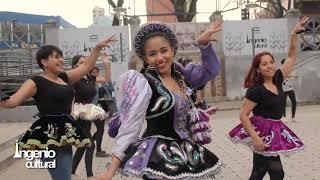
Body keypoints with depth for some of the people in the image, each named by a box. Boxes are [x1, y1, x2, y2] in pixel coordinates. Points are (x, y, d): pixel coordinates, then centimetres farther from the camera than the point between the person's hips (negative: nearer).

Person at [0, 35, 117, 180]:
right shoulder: (36, 82, -6)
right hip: (50, 135, -8)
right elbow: (13, 101, -15)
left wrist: (97, 48, 16)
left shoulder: (64, 77, 14)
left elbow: (87, 66, 21)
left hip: (65, 133, 8)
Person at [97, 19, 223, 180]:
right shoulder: (143, 83, -14)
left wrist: (204, 43, 0)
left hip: (183, 152, 7)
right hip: (157, 156, -7)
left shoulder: (179, 75, 6)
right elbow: (129, 126, -18)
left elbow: (211, 70, 16)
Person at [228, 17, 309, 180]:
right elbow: (243, 115, -16)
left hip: (275, 130, 7)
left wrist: (294, 34, -1)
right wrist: (255, 137, -24)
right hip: (261, 130, -7)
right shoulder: (256, 90, -15)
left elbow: (291, 56, 8)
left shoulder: (277, 80, 3)